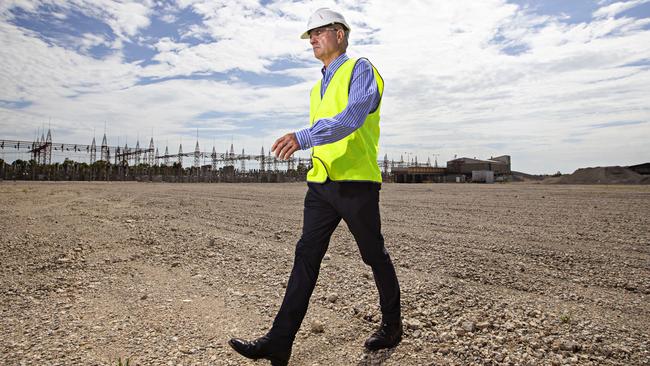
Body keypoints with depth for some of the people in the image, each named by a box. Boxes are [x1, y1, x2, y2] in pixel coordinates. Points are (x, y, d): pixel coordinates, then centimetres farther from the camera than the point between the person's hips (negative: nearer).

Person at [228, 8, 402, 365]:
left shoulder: (360, 69, -4)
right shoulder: (318, 88, 22)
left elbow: (353, 117, -23)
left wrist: (304, 137, -35)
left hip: (356, 182, -7)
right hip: (321, 184, 7)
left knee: (374, 255, 7)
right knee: (306, 255, -1)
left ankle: (392, 325, 29)